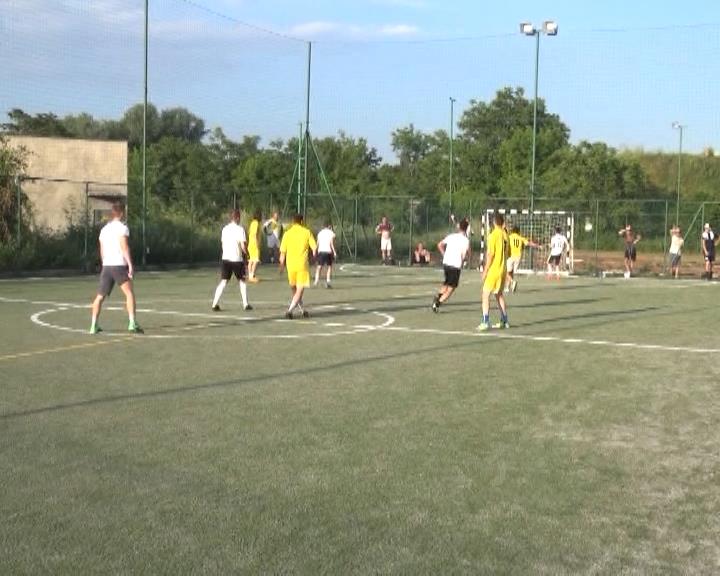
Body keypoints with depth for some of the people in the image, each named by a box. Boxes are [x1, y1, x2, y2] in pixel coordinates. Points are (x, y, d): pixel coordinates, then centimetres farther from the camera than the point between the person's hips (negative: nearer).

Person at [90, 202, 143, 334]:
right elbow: (124, 247, -15)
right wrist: (130, 265, -17)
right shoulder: (122, 227, -4)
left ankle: (94, 325, 11)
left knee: (100, 296, 11)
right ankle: (132, 323, -15)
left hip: (106, 266, 6)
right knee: (129, 293, -5)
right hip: (119, 265, -6)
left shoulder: (104, 229, 16)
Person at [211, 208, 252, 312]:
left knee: (223, 282, 4)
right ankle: (245, 304, 13)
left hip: (225, 258, 4)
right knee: (242, 281, 13)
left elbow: (222, 242, 14)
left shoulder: (225, 228, 8)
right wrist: (246, 253, 5)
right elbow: (243, 245, -13)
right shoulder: (240, 229, -9)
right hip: (237, 259, -4)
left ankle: (215, 304, -7)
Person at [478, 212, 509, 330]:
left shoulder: (493, 235, -14)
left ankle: (485, 322, -13)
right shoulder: (505, 235, 6)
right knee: (499, 294, 19)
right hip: (503, 270, 7)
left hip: (493, 269, -7)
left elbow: (490, 254, -16)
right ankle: (504, 321, 22)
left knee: (486, 294, -4)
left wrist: (485, 271, -11)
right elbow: (506, 253, 10)